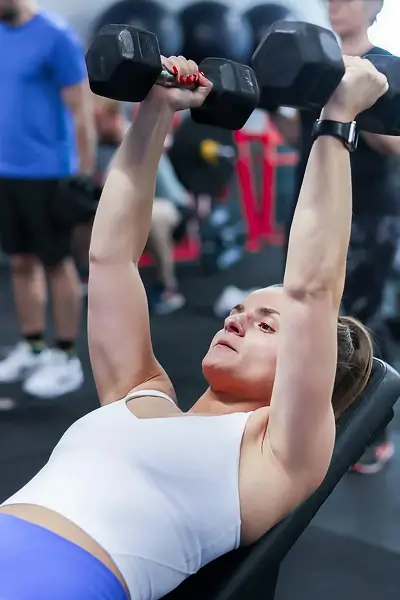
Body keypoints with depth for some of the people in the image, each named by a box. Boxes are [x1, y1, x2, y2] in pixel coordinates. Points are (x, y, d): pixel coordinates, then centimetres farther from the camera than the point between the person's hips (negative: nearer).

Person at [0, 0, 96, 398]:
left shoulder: (55, 38, -11)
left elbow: (80, 112, -11)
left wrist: (86, 178, -12)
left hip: (46, 173, -7)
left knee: (56, 263, 2)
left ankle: (67, 359, 13)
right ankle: (32, 348, 26)